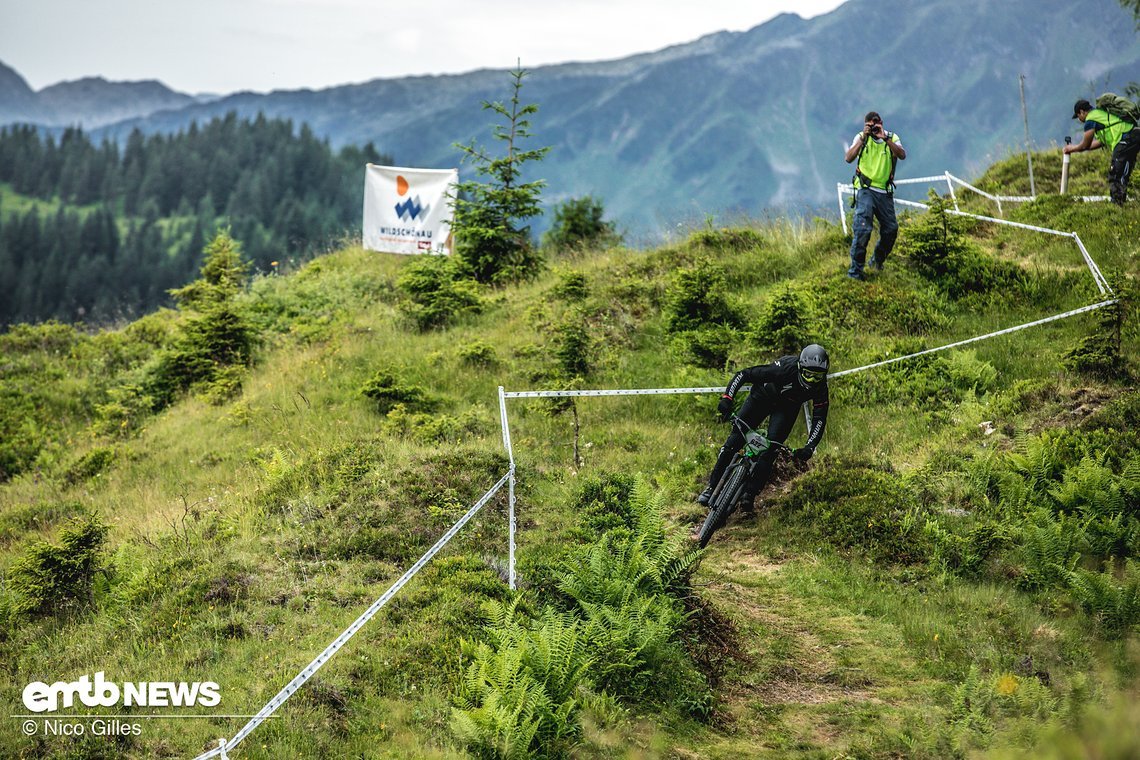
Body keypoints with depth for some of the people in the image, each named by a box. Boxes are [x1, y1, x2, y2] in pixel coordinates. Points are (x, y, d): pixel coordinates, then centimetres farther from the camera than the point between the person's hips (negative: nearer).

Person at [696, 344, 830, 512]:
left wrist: (809, 448, -36)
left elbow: (820, 419, -22)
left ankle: (750, 493, -6)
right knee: (735, 440, -8)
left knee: (770, 449, -17)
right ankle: (712, 487, 3)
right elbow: (743, 375, -33)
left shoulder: (820, 387, -30)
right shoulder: (785, 369, -39)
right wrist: (726, 399, -43)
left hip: (786, 407, 2)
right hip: (762, 396, -2)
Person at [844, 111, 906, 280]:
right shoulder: (861, 137, 0)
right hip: (866, 190, -3)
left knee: (891, 229, 6)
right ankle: (855, 269, -12)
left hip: (885, 192, 3)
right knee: (863, 229, -16)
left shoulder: (892, 138, 3)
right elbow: (848, 158, -13)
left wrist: (885, 138, -25)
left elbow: (902, 155, -16)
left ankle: (877, 260, 31)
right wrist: (863, 139, -20)